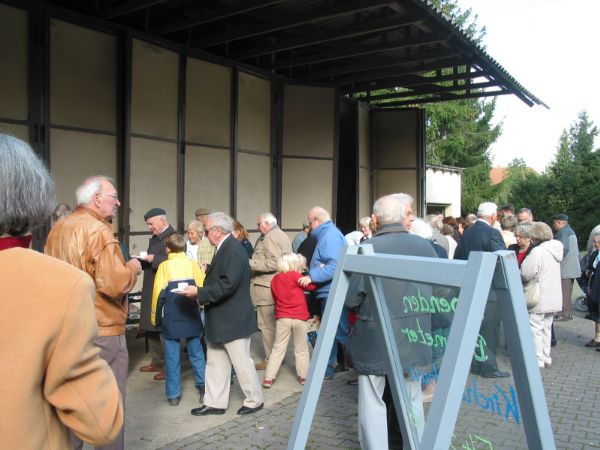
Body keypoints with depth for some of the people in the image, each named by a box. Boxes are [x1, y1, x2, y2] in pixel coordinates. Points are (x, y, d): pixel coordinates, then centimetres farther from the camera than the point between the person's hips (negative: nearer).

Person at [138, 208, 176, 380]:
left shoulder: (173, 236, -13)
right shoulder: (154, 238, 16)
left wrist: (154, 259, -22)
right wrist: (142, 260, 2)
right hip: (151, 290, 9)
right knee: (150, 327, 15)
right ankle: (156, 361, 27)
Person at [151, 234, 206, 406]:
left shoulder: (164, 266, -2)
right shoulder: (192, 264, 2)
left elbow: (158, 293, -5)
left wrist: (155, 317, 4)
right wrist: (199, 308, 12)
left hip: (171, 318, -2)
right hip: (191, 316, 2)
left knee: (172, 356, 5)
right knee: (196, 351, 14)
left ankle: (173, 395, 9)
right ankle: (203, 385, 13)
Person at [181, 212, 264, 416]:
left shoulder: (233, 249, -21)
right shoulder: (225, 248, 11)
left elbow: (227, 285, -27)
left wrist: (199, 292, -21)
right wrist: (200, 292, 4)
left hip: (233, 319, -10)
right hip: (220, 319, 10)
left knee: (242, 362, 5)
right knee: (215, 362, 15)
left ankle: (254, 400, 22)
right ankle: (215, 403, 26)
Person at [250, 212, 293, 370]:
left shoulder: (270, 238, -13)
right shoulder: (282, 235, 18)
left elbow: (273, 263, -22)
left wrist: (250, 263, -18)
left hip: (267, 288, -10)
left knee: (267, 325, -3)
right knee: (275, 324, 16)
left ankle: (270, 359, 3)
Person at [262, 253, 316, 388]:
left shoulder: (274, 279, 8)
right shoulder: (294, 276, -8)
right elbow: (311, 286, -9)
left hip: (282, 318, 3)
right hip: (299, 318, -3)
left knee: (278, 348, 9)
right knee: (301, 349, 12)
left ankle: (269, 378, 6)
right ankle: (303, 376, 19)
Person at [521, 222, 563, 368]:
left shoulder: (537, 252, -20)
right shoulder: (555, 249, 7)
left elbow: (526, 275, -20)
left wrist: (516, 277, 0)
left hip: (539, 300, -8)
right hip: (553, 299, 8)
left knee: (535, 329, 1)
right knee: (546, 328, 18)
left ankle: (537, 360, 5)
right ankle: (546, 358, 26)